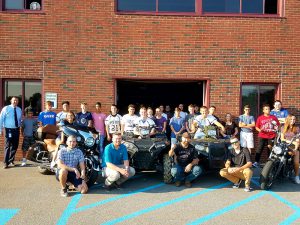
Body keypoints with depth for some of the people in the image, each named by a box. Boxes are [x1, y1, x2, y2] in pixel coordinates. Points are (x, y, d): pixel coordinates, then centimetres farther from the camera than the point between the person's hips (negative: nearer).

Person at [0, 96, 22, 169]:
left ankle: (11, 161, 27)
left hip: (17, 130, 4)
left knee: (15, 146, 11)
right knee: (8, 146, -3)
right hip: (9, 130, -4)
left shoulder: (19, 110, 6)